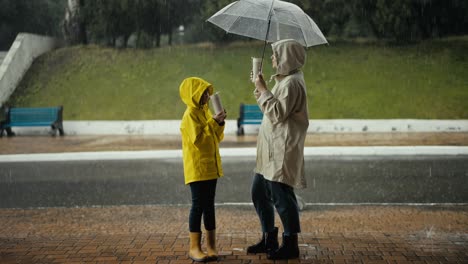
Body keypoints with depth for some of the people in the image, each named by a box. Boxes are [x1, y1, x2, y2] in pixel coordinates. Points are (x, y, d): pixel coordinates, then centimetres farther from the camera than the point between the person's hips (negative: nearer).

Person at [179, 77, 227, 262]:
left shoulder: (205, 111, 12)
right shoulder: (190, 114, -13)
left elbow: (217, 137, 13)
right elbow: (198, 139, -22)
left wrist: (219, 124, -4)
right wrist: (213, 122, -20)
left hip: (210, 166, 8)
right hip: (197, 167, -8)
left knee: (209, 205, 10)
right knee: (198, 205, -6)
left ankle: (211, 245, 16)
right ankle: (194, 247, -1)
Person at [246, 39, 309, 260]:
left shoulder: (292, 83, -14)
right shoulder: (284, 80, 17)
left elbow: (277, 113, -21)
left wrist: (263, 90, -14)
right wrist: (260, 89, 15)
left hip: (283, 150, -11)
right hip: (271, 149, 11)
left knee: (281, 196, -6)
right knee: (259, 192, 15)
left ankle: (290, 245, 4)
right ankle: (269, 239, 24)